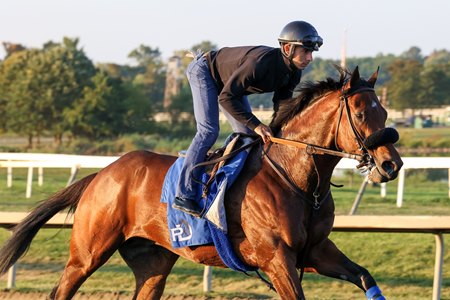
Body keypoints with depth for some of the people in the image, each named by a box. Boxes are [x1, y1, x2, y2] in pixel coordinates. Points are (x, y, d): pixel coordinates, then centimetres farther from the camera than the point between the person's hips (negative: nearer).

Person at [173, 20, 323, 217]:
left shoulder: (294, 73, -15)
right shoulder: (260, 61, -40)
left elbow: (281, 106, -2)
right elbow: (226, 97, -37)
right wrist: (256, 125, -39)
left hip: (230, 83, 9)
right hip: (204, 71, -9)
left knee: (248, 136, 3)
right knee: (208, 131, -22)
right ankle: (184, 195, -24)